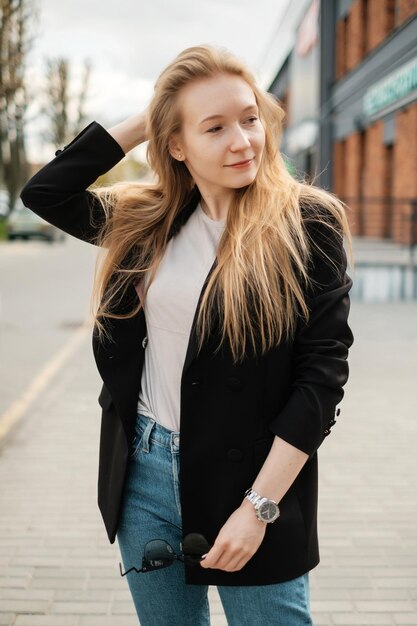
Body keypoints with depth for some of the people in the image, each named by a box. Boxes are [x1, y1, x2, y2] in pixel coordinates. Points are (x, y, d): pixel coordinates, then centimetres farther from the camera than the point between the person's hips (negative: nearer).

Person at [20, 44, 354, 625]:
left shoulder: (308, 224, -10)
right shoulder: (145, 220, 4)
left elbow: (323, 371, -12)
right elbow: (43, 190, 6)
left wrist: (259, 506, -15)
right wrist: (141, 120, 0)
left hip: (245, 478, -4)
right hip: (144, 472, 5)